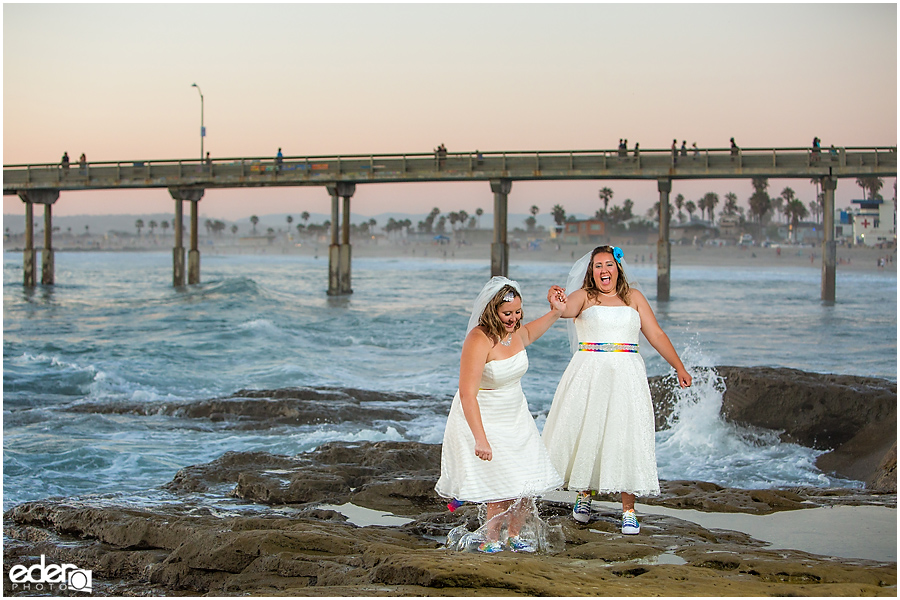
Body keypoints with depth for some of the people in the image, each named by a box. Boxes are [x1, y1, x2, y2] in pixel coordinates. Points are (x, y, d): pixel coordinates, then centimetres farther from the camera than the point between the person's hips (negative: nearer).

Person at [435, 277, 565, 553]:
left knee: (525, 483, 6)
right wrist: (480, 439, -35)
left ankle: (514, 536, 27)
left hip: (516, 417, 8)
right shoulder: (478, 341, -27)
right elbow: (467, 395, -30)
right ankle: (490, 540, 12)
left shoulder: (514, 332, -3)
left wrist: (555, 313, 14)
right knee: (504, 487, -10)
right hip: (482, 421, -7)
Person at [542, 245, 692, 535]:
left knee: (627, 438, -6)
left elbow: (656, 334, 14)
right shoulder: (583, 296, 6)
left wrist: (679, 367, 10)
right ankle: (583, 494, 23)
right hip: (588, 376, -1)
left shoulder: (633, 297, 14)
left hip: (626, 377, 1)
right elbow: (568, 309, -16)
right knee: (584, 433, 0)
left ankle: (628, 509, 0)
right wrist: (558, 300, -40)